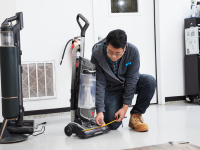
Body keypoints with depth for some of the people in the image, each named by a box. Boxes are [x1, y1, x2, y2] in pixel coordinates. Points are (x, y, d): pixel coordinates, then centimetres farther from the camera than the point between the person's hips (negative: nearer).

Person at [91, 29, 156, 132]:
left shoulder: (133, 51, -25)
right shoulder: (97, 55, -27)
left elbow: (132, 79, -21)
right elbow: (99, 84, -24)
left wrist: (125, 107, -23)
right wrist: (100, 111, -30)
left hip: (129, 84, 2)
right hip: (110, 89, -1)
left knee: (150, 81, -30)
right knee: (113, 125, -17)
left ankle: (136, 116, -12)